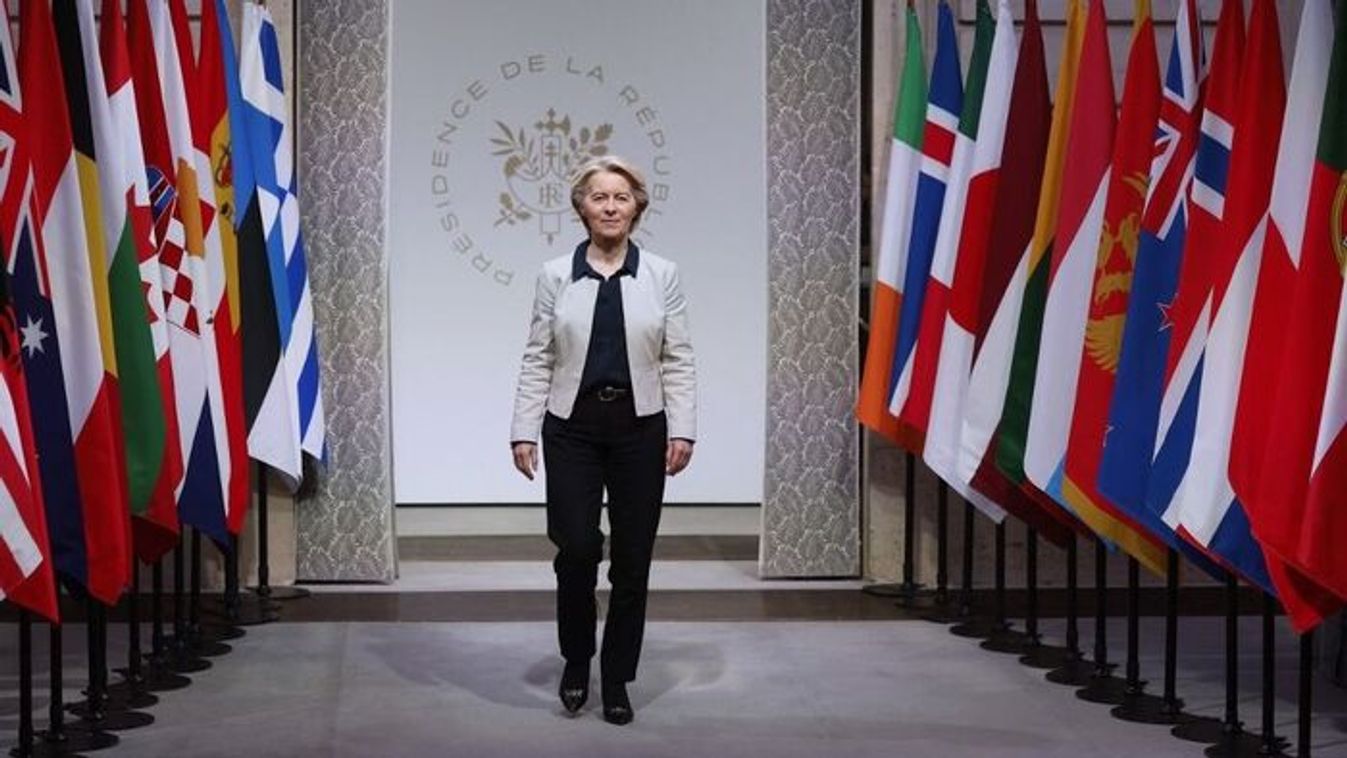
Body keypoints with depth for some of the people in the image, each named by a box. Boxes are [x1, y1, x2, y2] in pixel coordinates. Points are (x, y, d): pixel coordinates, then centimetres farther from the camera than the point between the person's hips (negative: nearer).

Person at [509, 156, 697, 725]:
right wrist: (523, 431, -3)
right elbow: (537, 360, 3)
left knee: (632, 559, 3)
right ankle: (576, 661, 17)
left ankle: (616, 679, 16)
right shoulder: (556, 275, 3)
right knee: (576, 549, -8)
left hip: (639, 427, 1)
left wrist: (683, 430, -6)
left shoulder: (661, 275, 4)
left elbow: (678, 361, 2)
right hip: (572, 427, -1)